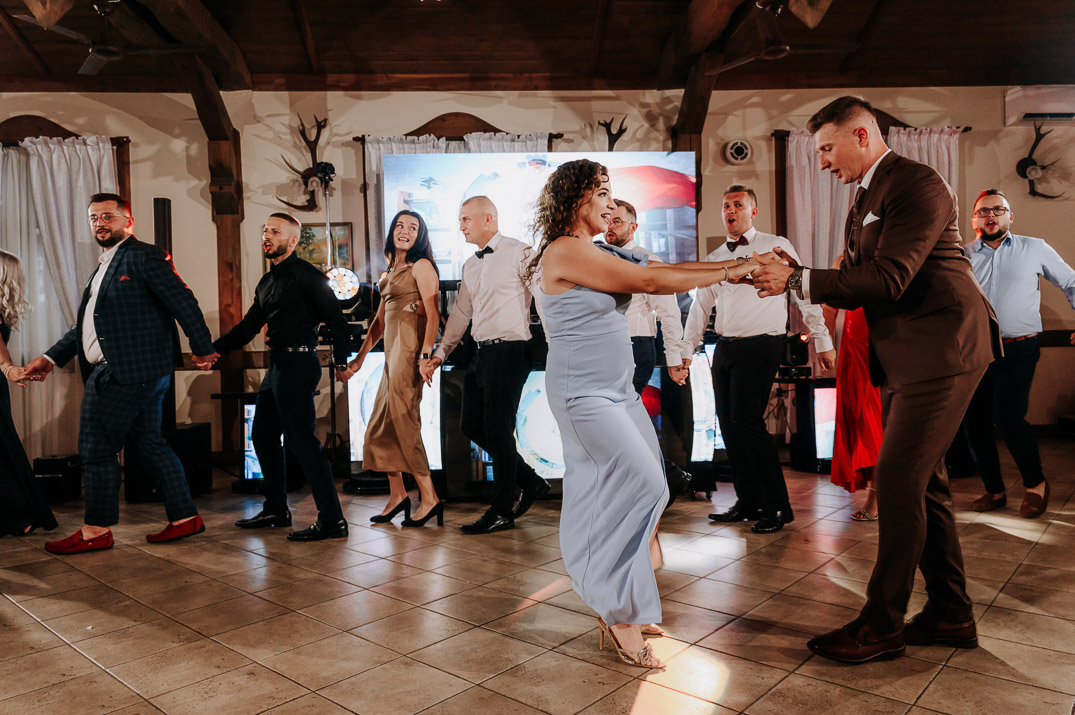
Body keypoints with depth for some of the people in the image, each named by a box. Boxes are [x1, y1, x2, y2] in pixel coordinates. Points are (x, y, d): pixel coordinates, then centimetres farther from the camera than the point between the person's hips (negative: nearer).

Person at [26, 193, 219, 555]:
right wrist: (51, 358, 19)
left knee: (96, 447, -2)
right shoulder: (105, 266, 22)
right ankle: (184, 517, 17)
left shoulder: (143, 256, -7)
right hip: (125, 371, 10)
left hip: (127, 371, -10)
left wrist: (203, 348, -12)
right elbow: (87, 324, 24)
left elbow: (183, 302, -13)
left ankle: (96, 530, 10)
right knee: (148, 442, 11)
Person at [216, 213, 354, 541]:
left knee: (301, 440, -10)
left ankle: (332, 520, -6)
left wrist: (341, 360, -19)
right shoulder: (266, 282, 18)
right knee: (263, 435, 16)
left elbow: (335, 319, -13)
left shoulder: (306, 275, -8)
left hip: (299, 363, -10)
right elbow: (248, 327, 21)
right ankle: (276, 509, 30)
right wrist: (214, 348, 10)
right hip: (277, 365, 10)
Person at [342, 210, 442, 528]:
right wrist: (359, 357, 22)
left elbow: (433, 313, -13)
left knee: (404, 424, -8)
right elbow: (380, 320, 24)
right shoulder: (391, 272, 21)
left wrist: (426, 355, -23)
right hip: (392, 351, 9)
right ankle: (397, 495, 17)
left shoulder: (421, 266, -4)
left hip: (411, 350, -9)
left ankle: (429, 499, 0)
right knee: (380, 426, 9)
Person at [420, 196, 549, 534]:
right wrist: (440, 353, 17)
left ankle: (502, 512, 11)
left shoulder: (518, 253, -5)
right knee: (471, 425, 8)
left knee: (497, 429, -4)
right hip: (481, 353, 8)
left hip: (510, 351, -8)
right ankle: (530, 482, 23)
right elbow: (461, 313, 21)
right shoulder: (470, 265, 18)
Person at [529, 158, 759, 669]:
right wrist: (728, 273, -12)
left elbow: (651, 272, 7)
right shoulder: (566, 252, -16)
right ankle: (621, 613, 2)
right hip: (584, 393, -10)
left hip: (617, 389, 10)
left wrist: (734, 266, 0)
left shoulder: (596, 252, 14)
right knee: (642, 484, -12)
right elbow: (649, 282, -19)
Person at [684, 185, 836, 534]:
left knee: (746, 420, -15)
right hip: (725, 347, 6)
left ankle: (777, 505, -2)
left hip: (761, 346, -6)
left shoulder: (777, 246, 1)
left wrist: (823, 342, -3)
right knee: (728, 425, 6)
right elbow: (700, 305, 20)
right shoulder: (715, 258, 16)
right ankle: (748, 501, 20)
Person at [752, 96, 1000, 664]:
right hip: (905, 359, 10)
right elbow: (857, 285, 14)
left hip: (941, 350, -10)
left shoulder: (918, 185, -12)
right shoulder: (864, 203, 18)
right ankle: (951, 613, 25)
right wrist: (793, 275, -2)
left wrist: (797, 281, -18)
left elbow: (887, 280, -22)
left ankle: (880, 625, 1)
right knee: (922, 480, 13)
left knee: (897, 480, -10)